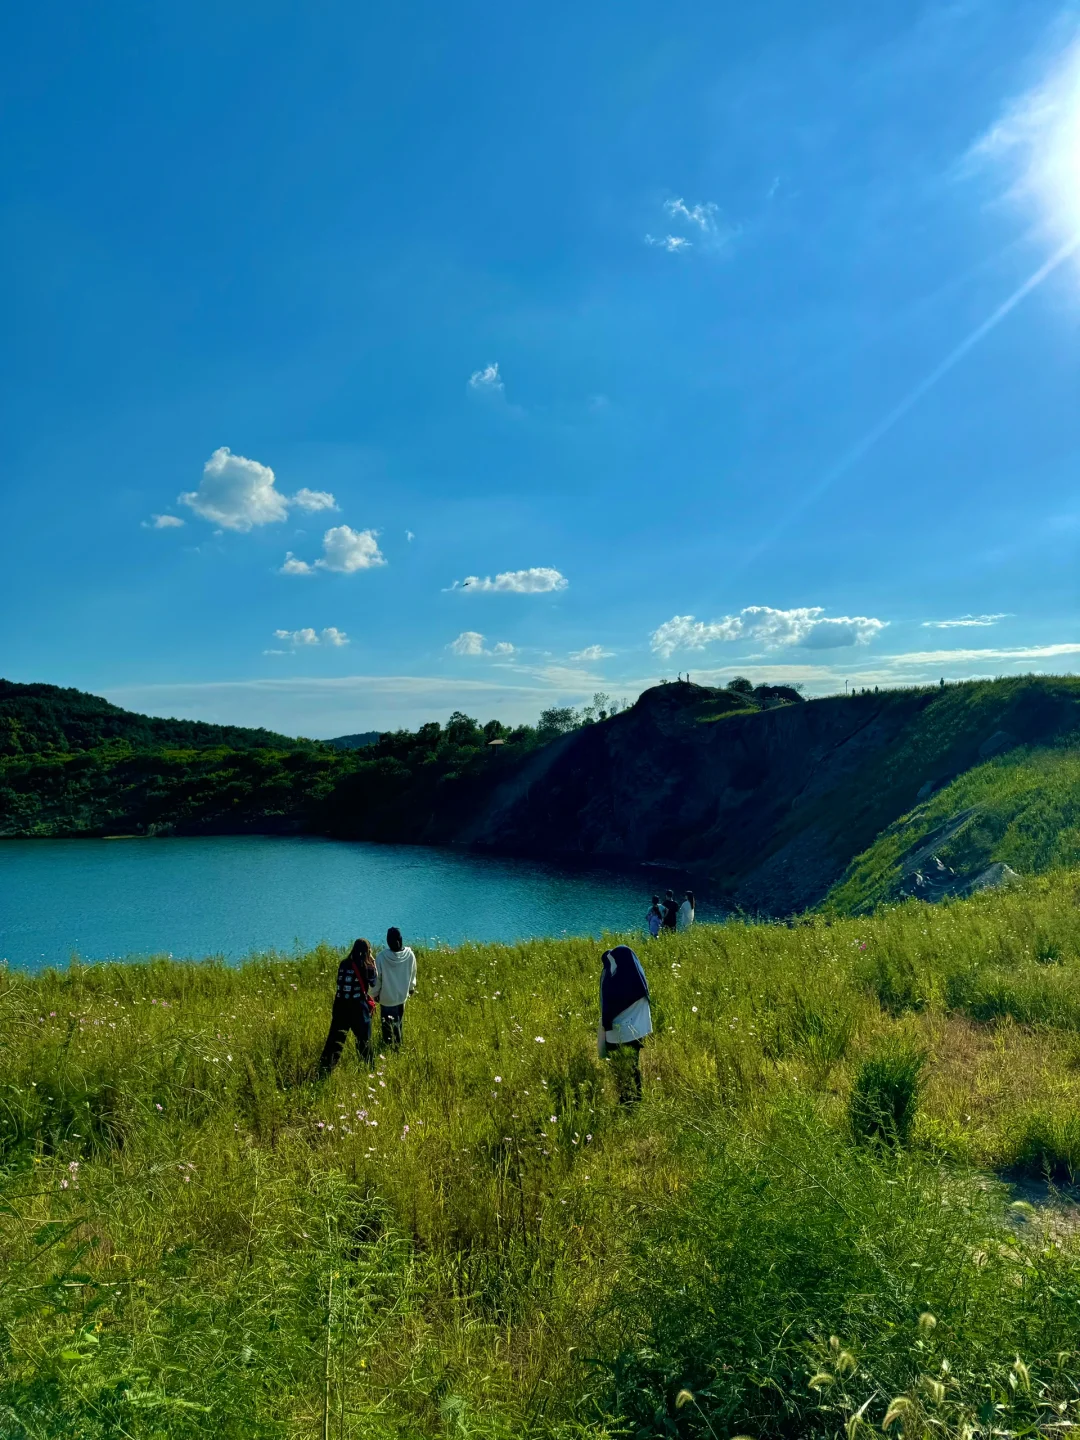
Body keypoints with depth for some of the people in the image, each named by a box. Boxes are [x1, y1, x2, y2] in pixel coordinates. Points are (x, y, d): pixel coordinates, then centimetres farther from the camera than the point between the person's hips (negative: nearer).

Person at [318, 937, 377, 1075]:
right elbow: (374, 983, 6)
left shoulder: (344, 964, 4)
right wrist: (373, 963, 9)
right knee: (364, 1039, 13)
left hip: (340, 1005, 4)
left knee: (335, 1038, 9)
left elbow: (341, 983, 14)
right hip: (358, 1007, -4)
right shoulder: (367, 966, -8)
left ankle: (324, 1069, 7)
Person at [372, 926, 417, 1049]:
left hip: (387, 996, -4)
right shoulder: (409, 954, -15)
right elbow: (413, 974, 0)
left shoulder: (382, 956, -24)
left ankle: (389, 1045, 16)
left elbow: (377, 977, -13)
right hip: (402, 994, 4)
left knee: (387, 1024, 11)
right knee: (398, 1022, 22)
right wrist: (411, 987, 18)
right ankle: (397, 1044, 33)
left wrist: (375, 993, 4)